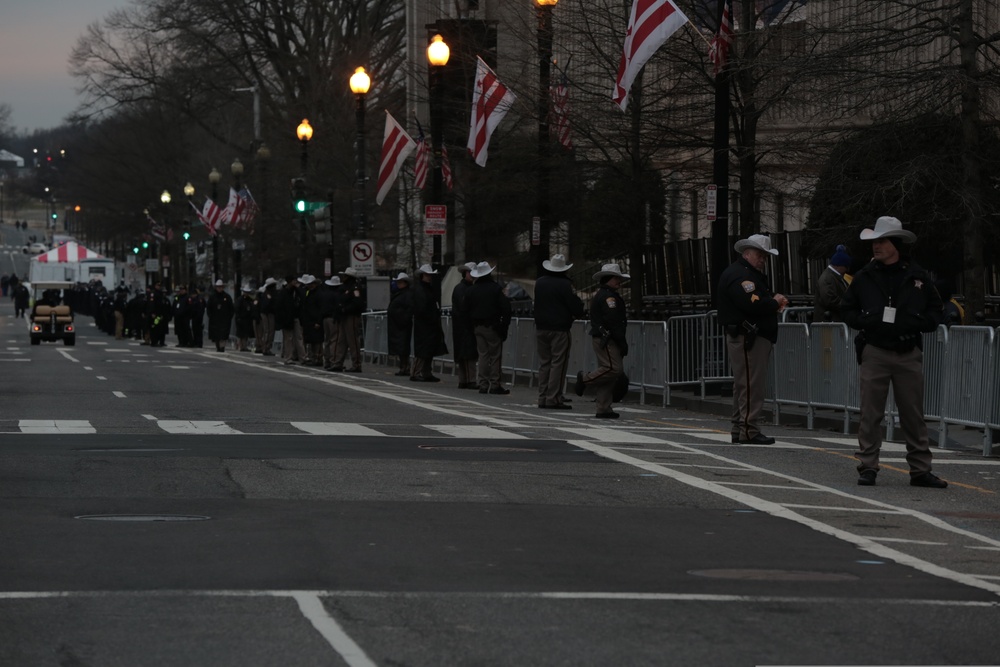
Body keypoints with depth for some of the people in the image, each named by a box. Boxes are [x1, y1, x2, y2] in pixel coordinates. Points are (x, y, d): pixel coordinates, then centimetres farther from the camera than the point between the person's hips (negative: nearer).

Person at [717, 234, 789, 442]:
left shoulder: (752, 274, 22)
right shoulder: (738, 275, -14)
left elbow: (761, 301, 25)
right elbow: (753, 305, -26)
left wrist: (775, 301, 4)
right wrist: (775, 302, -10)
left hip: (756, 337, 12)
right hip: (747, 338, -12)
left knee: (744, 386, 14)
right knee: (751, 386, -11)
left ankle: (739, 430, 19)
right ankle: (749, 431, -10)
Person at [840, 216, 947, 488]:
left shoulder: (918, 277, 5)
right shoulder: (865, 277, 5)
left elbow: (936, 312, 10)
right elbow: (847, 310, 13)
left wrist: (916, 323, -9)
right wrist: (866, 321, -7)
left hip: (909, 354, 0)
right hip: (875, 352, 0)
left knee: (914, 415, 4)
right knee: (870, 413, -2)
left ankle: (920, 470, 10)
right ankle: (867, 468, 4)